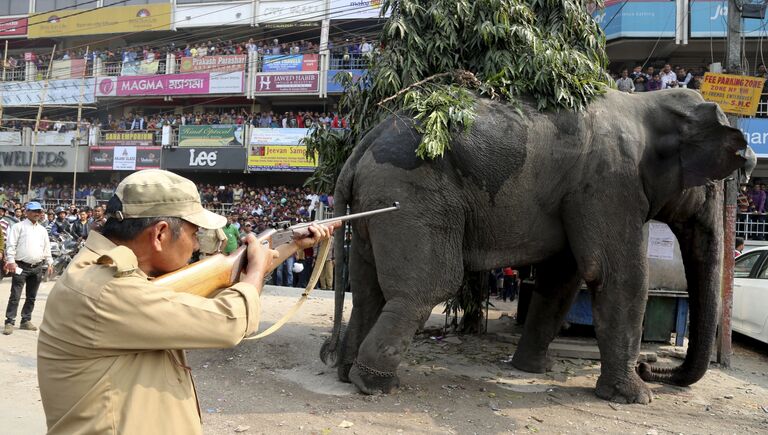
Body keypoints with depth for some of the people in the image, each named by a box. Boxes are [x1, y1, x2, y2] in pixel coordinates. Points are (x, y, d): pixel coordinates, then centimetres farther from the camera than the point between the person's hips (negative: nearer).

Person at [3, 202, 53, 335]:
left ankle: (26, 321, 20)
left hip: (37, 267, 5)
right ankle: (10, 322, -2)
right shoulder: (19, 227, -2)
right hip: (21, 266, -5)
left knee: (31, 297, 11)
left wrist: (49, 263, 10)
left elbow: (47, 248, 17)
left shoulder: (42, 230, 14)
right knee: (15, 296, -6)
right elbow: (11, 245, -8)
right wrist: (11, 261, -16)